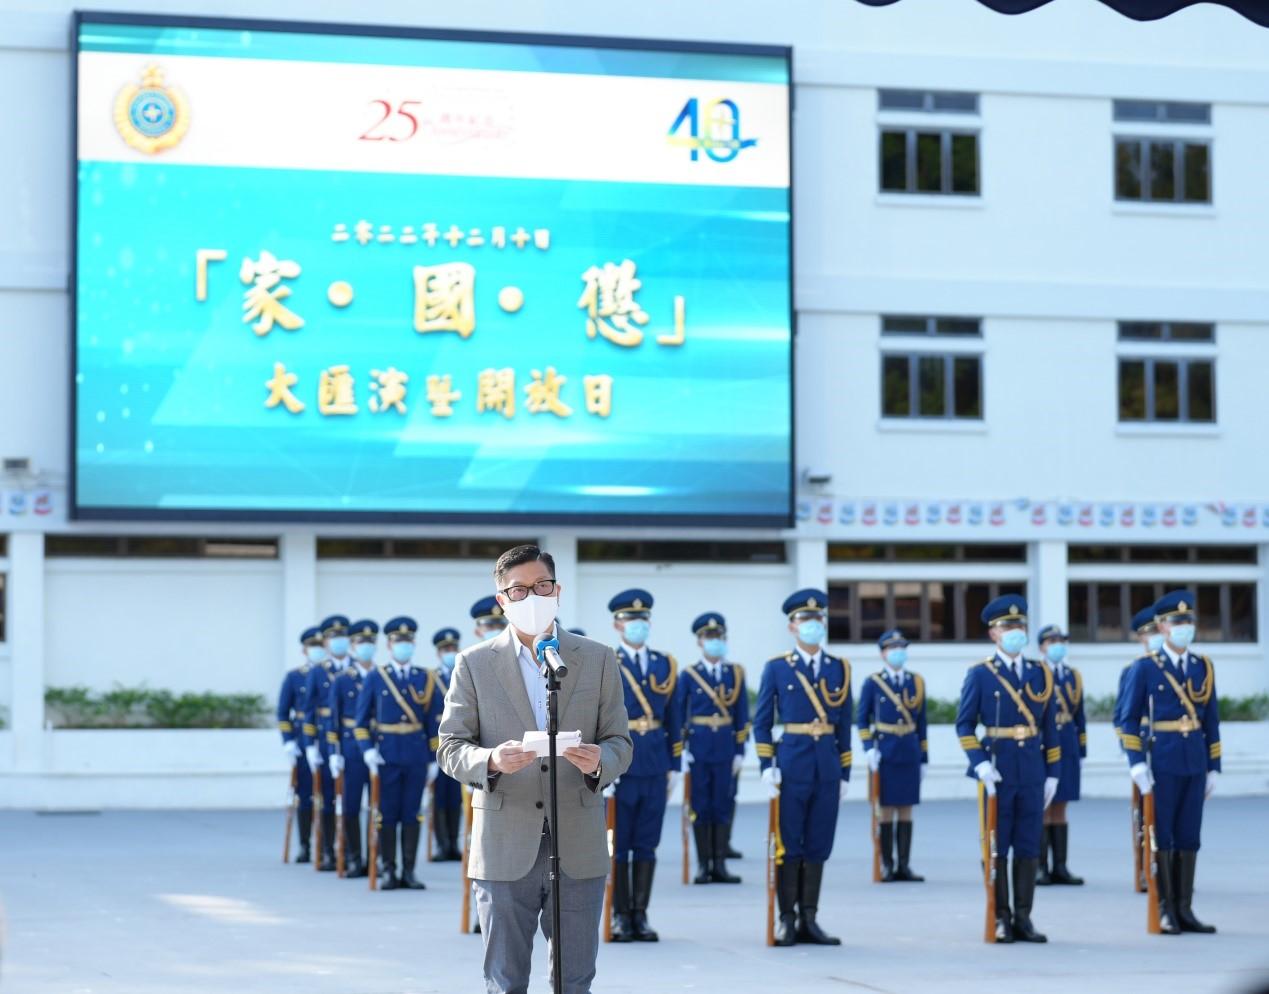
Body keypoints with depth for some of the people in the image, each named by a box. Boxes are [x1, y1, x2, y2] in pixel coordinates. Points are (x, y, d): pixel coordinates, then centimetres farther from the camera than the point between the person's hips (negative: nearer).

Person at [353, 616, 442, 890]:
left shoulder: (426, 678, 6)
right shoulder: (375, 677, 3)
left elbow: (433, 721, 8)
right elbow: (361, 719, 3)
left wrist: (433, 759, 5)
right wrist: (367, 750, -10)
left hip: (417, 756, 1)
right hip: (386, 755, -1)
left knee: (412, 814, 2)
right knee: (387, 814, 0)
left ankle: (409, 872, 7)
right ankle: (387, 871, 6)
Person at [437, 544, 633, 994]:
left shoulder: (598, 660, 8)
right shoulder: (474, 664, 5)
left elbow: (620, 743, 7)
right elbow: (451, 748, 2)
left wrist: (600, 762, -17)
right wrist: (491, 760, -21)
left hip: (578, 851, 1)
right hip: (505, 849, -1)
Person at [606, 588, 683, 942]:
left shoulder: (664, 664, 11)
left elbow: (672, 717, 13)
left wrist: (674, 766, 8)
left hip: (655, 766, 4)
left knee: (647, 844, 6)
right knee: (617, 843, 1)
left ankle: (640, 915, 11)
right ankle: (620, 916, 7)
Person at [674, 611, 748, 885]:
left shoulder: (735, 674, 7)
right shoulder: (688, 675, 2)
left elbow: (742, 716, 7)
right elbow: (679, 713, 2)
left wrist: (740, 750, 3)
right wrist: (681, 749, -5)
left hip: (725, 747, 1)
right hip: (698, 748, -1)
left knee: (722, 806, 3)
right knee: (700, 807, 1)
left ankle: (720, 865, 7)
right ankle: (704, 865, 6)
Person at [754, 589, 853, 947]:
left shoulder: (839, 668, 10)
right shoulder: (776, 668, 2)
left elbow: (844, 723, 11)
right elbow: (761, 721, 2)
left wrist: (845, 772, 8)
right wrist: (767, 767, -7)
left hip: (828, 766, 3)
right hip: (792, 765, -3)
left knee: (818, 846, 5)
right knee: (789, 845, -1)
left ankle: (808, 919, 10)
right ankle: (787, 920, 6)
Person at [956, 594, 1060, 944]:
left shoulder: (1041, 673, 10)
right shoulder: (980, 674, 0)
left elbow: (1049, 727, 12)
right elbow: (965, 723, -2)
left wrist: (1053, 772, 8)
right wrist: (979, 763, -13)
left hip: (1032, 771, 3)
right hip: (997, 770, -3)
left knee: (1029, 848, 4)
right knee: (997, 847, 1)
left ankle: (1023, 918, 9)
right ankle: (1000, 918, 6)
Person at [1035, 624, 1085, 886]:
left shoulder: (1074, 676, 12)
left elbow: (1079, 717, 14)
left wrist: (1082, 751, 11)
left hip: (1068, 747, 5)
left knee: (1060, 809, 7)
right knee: (1041, 808, -4)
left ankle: (1060, 867, 8)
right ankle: (1041, 868, -2)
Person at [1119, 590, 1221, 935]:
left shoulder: (1203, 667, 9)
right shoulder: (1145, 667, -3)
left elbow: (1212, 720, 12)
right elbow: (1129, 718, -3)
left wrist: (1214, 766, 9)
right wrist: (1136, 763, -10)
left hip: (1195, 763, 4)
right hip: (1162, 763, -4)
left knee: (1189, 837, 6)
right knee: (1161, 836, -1)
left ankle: (1185, 909, 11)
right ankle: (1165, 909, 5)